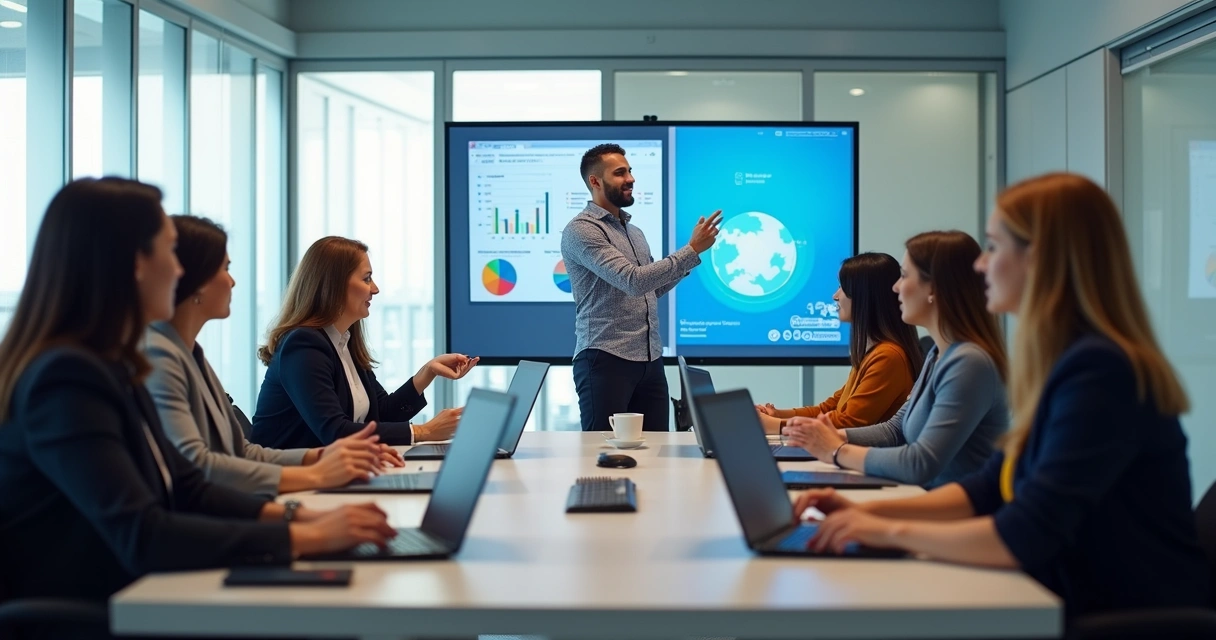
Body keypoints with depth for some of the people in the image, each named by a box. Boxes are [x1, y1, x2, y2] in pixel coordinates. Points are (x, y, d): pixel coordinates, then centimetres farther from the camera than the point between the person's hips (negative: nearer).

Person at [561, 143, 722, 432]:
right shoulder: (581, 230, -9)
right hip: (605, 359, -7)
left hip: (651, 360, 7)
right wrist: (692, 250, -16)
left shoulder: (635, 232, 18)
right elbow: (634, 281, -19)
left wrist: (687, 261, 9)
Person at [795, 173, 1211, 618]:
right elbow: (991, 490, 13)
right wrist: (870, 512, 2)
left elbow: (1026, 537, -25)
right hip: (1090, 606, 8)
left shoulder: (1099, 371, -21)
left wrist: (892, 532, -14)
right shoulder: (1069, 363, 7)